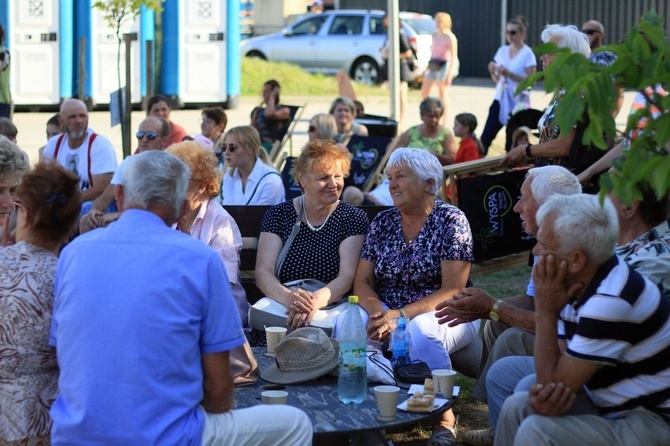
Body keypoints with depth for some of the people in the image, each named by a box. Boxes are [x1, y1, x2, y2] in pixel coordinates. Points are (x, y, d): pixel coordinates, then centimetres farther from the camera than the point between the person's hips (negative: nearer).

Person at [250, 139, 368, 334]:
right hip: (279, 302, 1)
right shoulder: (278, 215, 9)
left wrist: (316, 300, -27)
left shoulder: (354, 218, 6)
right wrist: (288, 297, -25)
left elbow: (347, 276, -5)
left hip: (331, 305, -1)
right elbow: (263, 272, -1)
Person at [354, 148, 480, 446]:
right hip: (389, 313, 4)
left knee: (420, 332, -38)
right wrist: (377, 311, -18)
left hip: (443, 315, -4)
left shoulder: (451, 220, -7)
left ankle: (445, 417, -17)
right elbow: (363, 281, 5)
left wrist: (400, 316, -26)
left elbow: (452, 290, -15)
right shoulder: (382, 222, 8)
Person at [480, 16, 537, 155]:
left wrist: (509, 74, -21)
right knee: (486, 137, -1)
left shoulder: (527, 53, -7)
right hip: (500, 99, 5)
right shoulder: (502, 50, 9)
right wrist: (493, 72, -8)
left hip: (518, 102, -5)